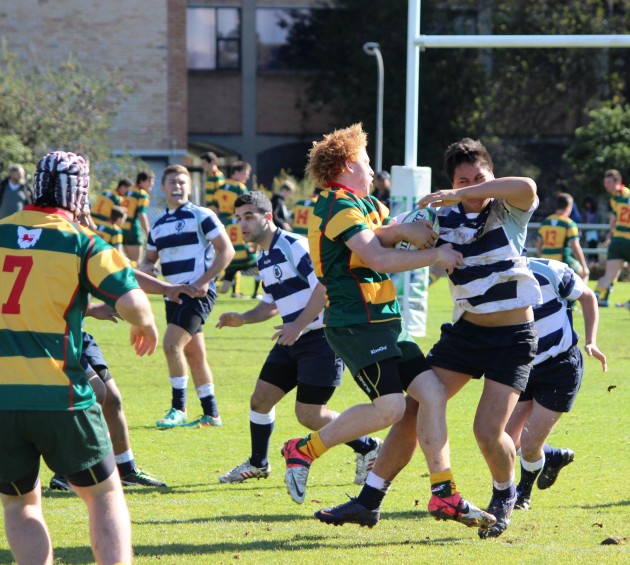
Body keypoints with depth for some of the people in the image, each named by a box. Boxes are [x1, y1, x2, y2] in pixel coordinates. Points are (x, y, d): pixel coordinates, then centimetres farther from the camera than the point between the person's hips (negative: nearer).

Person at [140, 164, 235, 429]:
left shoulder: (202, 216, -5)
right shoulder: (158, 225, 14)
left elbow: (226, 250, -8)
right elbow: (149, 259, 22)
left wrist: (204, 280, -17)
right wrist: (146, 267, -4)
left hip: (198, 292, -7)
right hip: (174, 295, 7)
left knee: (172, 344, -18)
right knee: (194, 354, 10)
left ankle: (178, 409, -9)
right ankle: (211, 414, 17)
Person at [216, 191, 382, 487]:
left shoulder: (294, 246, -16)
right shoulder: (264, 260, 14)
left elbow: (325, 286, -24)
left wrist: (298, 325, -26)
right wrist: (242, 318, 9)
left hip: (321, 338, -9)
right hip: (294, 341, 9)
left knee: (309, 415, -9)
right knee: (260, 399, 8)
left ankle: (368, 449, 7)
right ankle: (258, 464, 27)